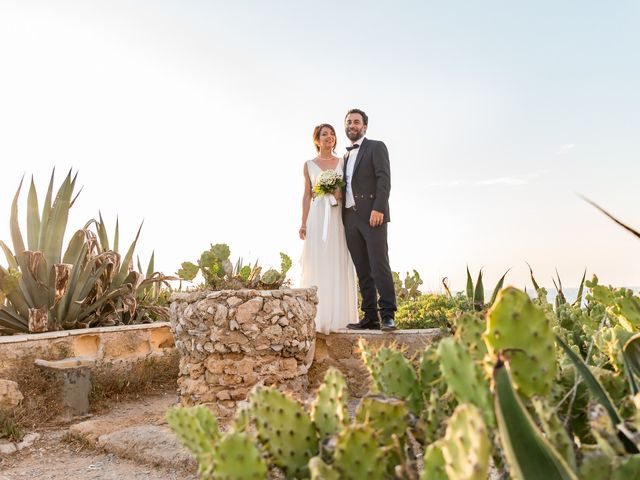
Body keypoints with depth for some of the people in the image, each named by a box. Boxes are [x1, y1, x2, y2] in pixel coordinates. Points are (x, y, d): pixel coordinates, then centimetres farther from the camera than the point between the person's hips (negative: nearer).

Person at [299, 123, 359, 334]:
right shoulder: (309, 165, 11)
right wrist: (303, 224, -1)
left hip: (338, 218, 1)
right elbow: (307, 195, 7)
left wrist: (342, 194, -10)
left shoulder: (342, 162, 13)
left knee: (339, 267, 0)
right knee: (317, 267, -4)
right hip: (317, 218, -1)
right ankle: (318, 318, 0)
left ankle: (339, 318, 6)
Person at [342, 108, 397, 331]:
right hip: (350, 218, 6)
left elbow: (384, 179, -8)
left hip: (372, 215, -6)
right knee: (363, 271, 4)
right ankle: (370, 317, 6)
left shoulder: (376, 147, 5)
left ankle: (387, 316, -9)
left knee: (379, 265, -11)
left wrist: (378, 209, -19)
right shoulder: (346, 156, 24)